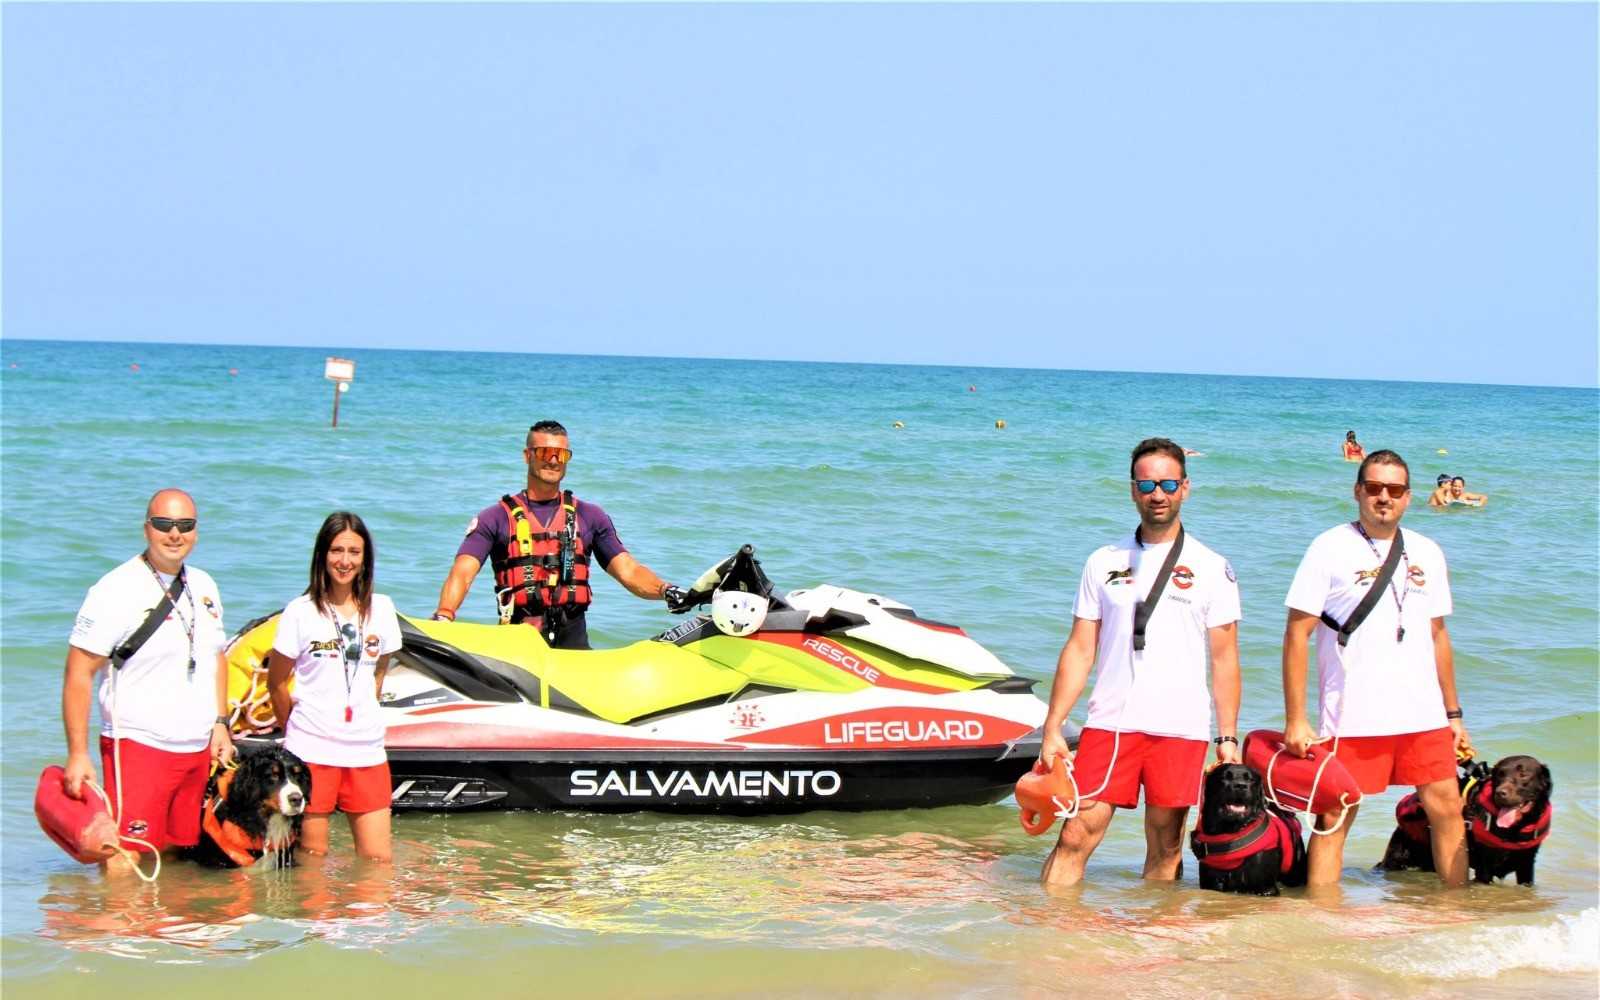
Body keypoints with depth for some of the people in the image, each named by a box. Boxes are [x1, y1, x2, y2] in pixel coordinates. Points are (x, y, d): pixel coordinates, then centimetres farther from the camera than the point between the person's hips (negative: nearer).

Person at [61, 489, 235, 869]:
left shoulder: (204, 586, 12)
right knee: (125, 863, -13)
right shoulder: (117, 590, -10)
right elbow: (79, 674, -11)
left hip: (198, 750, 7)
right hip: (138, 747, -7)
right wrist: (78, 754, -15)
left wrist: (220, 723, 14)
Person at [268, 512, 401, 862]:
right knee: (311, 859, 1)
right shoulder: (301, 612, -2)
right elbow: (276, 682, 6)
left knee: (378, 860, 0)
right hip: (311, 751, -3)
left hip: (366, 751, 3)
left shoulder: (381, 609, 8)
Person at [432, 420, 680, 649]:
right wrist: (443, 616, -23)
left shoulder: (590, 516, 17)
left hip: (573, 639, 2)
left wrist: (665, 590, -12)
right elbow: (462, 573, -2)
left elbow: (629, 571, 10)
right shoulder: (496, 518, 10)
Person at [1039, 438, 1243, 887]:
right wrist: (1053, 728, 3)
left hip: (1181, 731, -1)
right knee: (1075, 837, -6)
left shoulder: (1211, 568, 6)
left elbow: (1224, 658, 6)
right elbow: (1079, 649, 10)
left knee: (1165, 852, 3)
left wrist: (1228, 737, 1)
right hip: (1109, 724, 1)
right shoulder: (1104, 562, 10)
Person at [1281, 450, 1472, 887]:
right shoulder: (1330, 549, -3)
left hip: (1424, 718, 4)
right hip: (1351, 720, -4)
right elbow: (1297, 634, -5)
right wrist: (1295, 720, -11)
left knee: (1448, 811, 4)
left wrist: (1454, 714, 17)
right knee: (1333, 820, -2)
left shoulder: (1426, 553, 12)